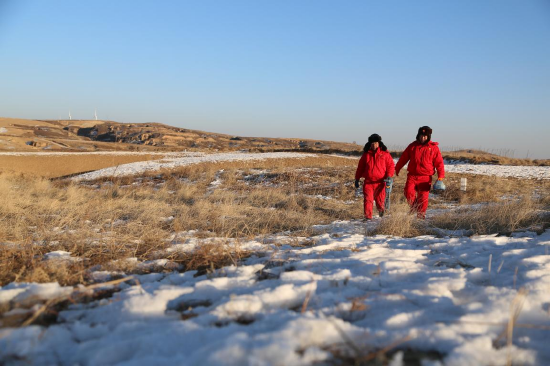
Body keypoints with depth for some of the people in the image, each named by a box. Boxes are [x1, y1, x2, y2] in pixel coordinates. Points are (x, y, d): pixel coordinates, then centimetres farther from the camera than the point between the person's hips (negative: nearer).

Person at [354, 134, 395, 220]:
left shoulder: (385, 153, 3)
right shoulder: (366, 154, 9)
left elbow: (391, 165, 4)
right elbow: (360, 167, 16)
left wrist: (389, 176, -11)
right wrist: (357, 179, 15)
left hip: (380, 182, -1)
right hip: (368, 182, 1)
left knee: (380, 199, 6)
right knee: (367, 199, -8)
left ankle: (381, 209, 39)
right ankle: (368, 217, -2)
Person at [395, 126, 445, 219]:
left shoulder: (434, 148, 2)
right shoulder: (413, 145, 9)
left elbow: (439, 162, 2)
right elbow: (403, 157, 17)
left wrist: (441, 176, -7)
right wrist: (397, 168, 22)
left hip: (425, 177, -2)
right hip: (412, 175, 2)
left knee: (423, 197, -3)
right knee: (408, 192, -14)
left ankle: (421, 215, 12)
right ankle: (414, 206, 13)